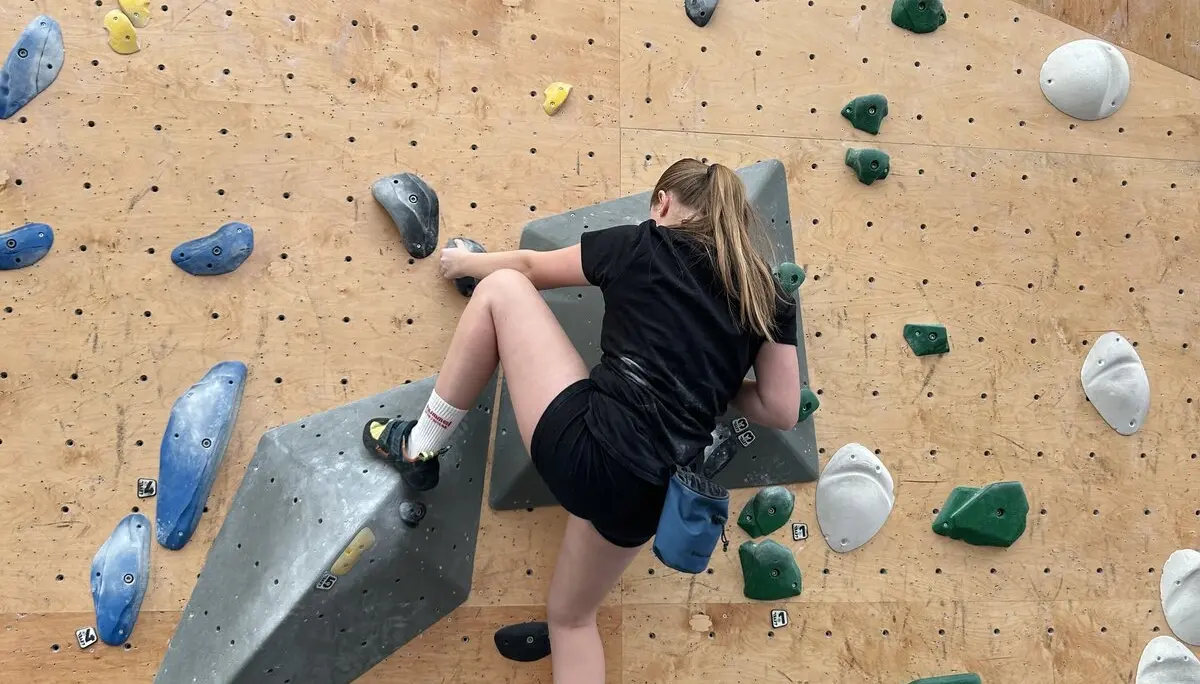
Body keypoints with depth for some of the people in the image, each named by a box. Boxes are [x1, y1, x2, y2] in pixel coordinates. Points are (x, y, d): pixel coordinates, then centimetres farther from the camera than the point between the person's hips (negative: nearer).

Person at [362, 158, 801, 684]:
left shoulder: (643, 243, 5)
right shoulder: (768, 293, 12)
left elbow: (529, 267, 18)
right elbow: (782, 411, 9)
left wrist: (466, 261, 37)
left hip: (588, 441, -5)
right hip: (651, 488, 5)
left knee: (501, 290, 13)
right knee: (572, 615, 29)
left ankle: (418, 448, 20)